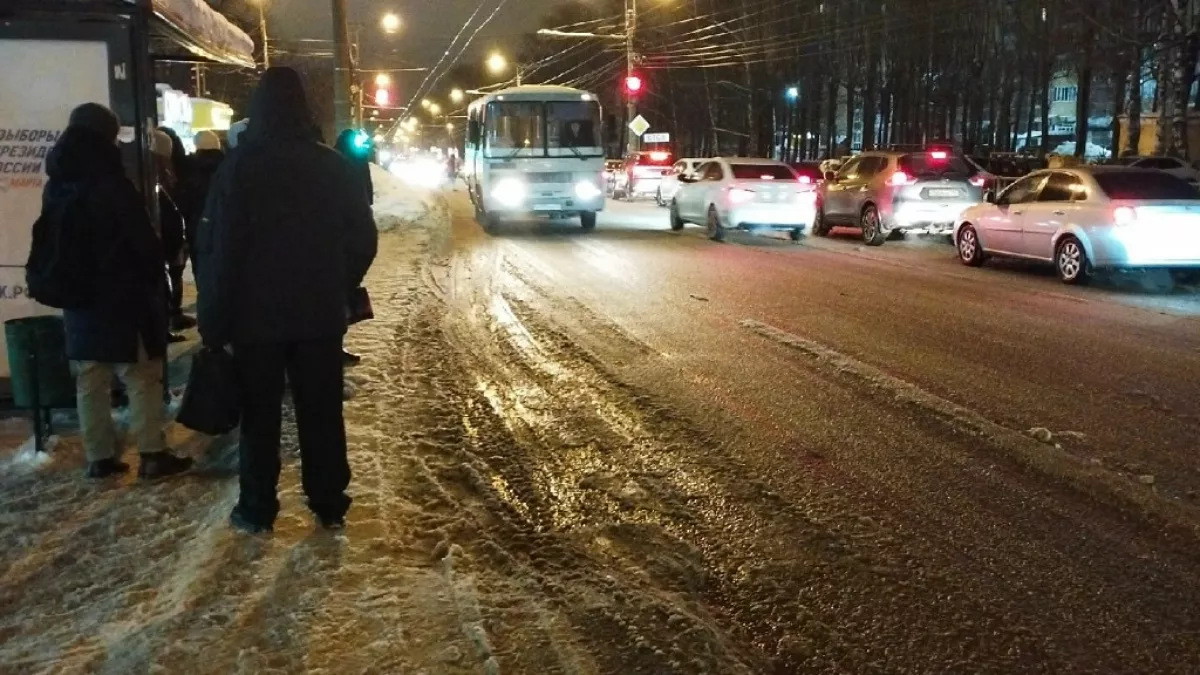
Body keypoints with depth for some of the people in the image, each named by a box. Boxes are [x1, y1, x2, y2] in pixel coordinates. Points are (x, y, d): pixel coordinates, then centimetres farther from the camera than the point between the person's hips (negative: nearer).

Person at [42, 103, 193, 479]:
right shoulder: (110, 183, -14)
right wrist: (154, 276, 1)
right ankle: (152, 454, 1)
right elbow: (143, 239, -13)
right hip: (123, 295, -7)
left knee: (89, 381, 10)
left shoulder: (56, 186, 9)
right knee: (141, 377, 0)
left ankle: (99, 457, 14)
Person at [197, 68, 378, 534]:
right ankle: (330, 506, 15)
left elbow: (217, 249, -10)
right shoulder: (332, 166, 0)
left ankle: (257, 511, 13)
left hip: (256, 315, -2)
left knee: (259, 415, 8)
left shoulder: (238, 167, -8)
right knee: (322, 413, 9)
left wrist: (213, 321, -5)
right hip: (321, 315, 2)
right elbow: (363, 238, 3)